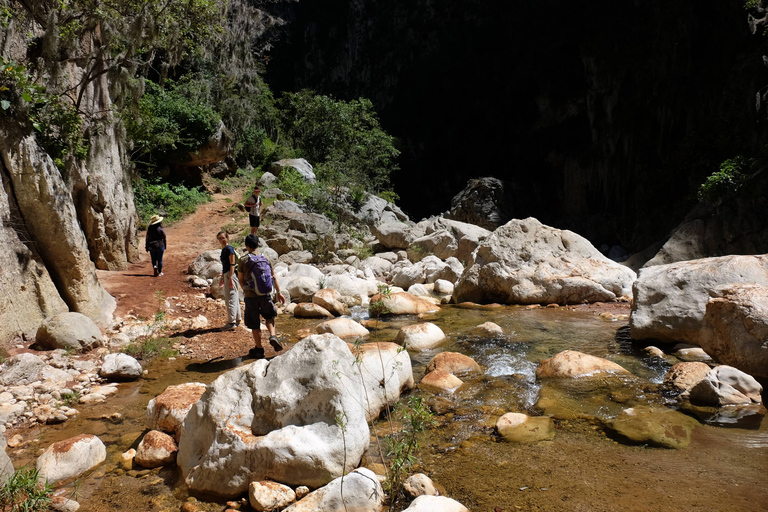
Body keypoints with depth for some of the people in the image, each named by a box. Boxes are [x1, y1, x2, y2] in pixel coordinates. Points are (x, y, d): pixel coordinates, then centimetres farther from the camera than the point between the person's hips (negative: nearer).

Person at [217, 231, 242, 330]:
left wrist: (230, 278, -21)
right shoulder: (223, 250, 17)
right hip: (226, 274, 10)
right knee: (234, 298, 15)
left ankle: (231, 322, -6)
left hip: (231, 274, -10)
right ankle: (237, 319, 24)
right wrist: (222, 277, 26)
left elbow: (232, 264, -16)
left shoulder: (229, 249, -11)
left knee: (230, 298, -8)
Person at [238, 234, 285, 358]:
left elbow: (241, 280, 1)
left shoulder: (243, 260, -6)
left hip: (250, 295, -2)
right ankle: (272, 336, 1)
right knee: (269, 316, 24)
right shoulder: (265, 258, 1)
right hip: (265, 294, 2)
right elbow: (273, 277, 4)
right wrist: (278, 293, 12)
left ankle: (259, 349, 17)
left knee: (254, 324, 9)